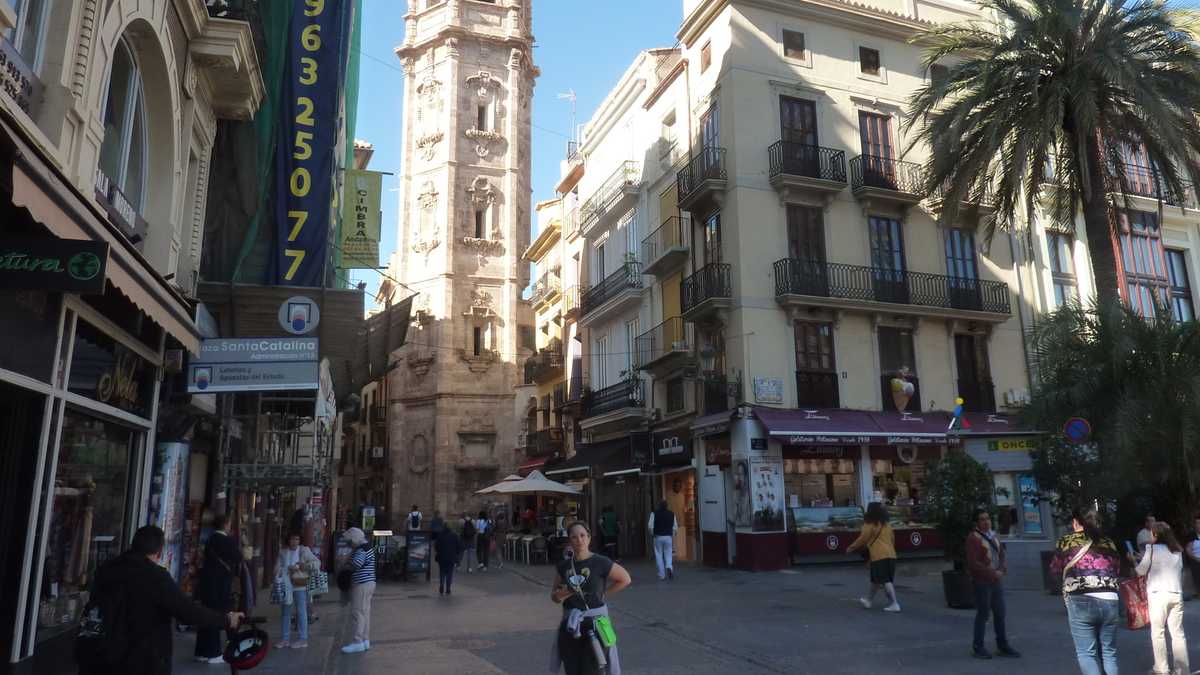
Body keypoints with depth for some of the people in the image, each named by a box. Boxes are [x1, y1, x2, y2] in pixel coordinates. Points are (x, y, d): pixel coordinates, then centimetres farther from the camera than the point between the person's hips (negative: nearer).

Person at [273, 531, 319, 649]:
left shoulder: (304, 550, -1)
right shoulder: (283, 552, 8)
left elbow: (317, 562, -6)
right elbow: (277, 569, 1)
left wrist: (306, 565, -23)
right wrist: (289, 569, -16)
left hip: (300, 585, -4)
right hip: (285, 585, 4)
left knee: (301, 612, -2)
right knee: (285, 612, 11)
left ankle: (303, 639, 4)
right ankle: (286, 639, 22)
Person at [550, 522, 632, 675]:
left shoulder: (601, 563, -9)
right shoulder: (563, 566, 3)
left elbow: (625, 580, 2)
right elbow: (554, 597, 11)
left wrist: (603, 595, -2)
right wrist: (561, 593, -11)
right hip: (570, 624, 4)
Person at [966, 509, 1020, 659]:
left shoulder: (993, 536, 12)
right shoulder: (973, 538, -12)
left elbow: (1002, 557, 15)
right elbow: (973, 563, -17)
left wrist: (1002, 570, -4)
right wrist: (992, 573, -16)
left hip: (997, 581, 7)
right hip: (982, 582, -7)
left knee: (1000, 613, 10)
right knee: (983, 614, -2)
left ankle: (1002, 646, 21)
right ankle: (978, 647, 6)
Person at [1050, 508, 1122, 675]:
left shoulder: (1066, 541, 3)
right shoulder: (1109, 543, 12)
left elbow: (1055, 570, 13)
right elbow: (1117, 571, 22)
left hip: (1082, 602, -4)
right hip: (1110, 601, 4)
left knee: (1086, 653, 0)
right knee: (1109, 653, 14)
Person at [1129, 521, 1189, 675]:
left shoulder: (1152, 549, -3)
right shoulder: (1177, 551, 11)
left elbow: (1141, 571, 1)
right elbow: (1179, 570, 19)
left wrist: (1133, 560, 19)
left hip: (1158, 594, -5)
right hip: (1176, 594, 5)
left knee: (1158, 633, 3)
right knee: (1178, 632, 9)